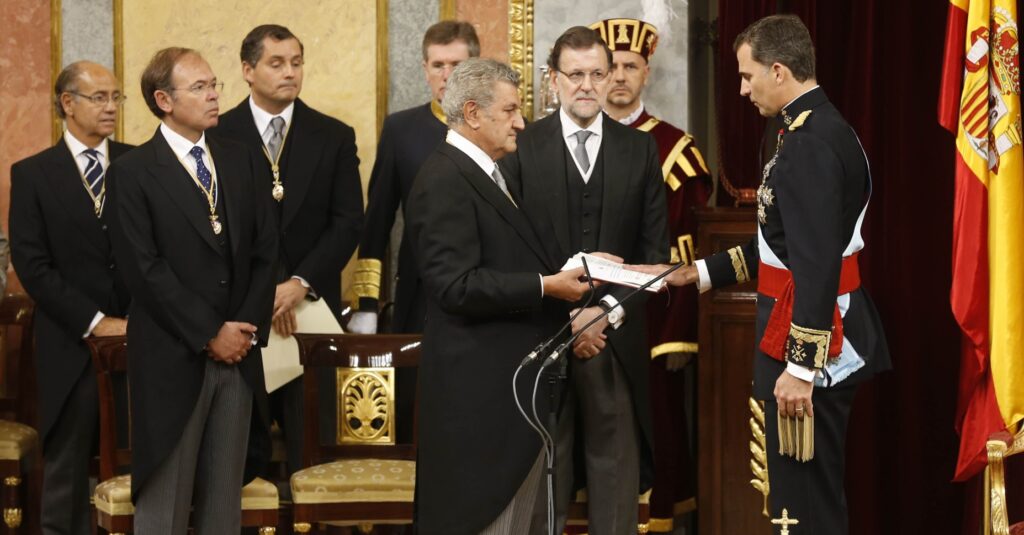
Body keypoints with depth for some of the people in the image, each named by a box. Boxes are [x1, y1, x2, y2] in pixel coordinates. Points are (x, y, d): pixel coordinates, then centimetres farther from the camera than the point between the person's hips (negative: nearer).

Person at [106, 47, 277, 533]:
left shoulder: (238, 159, 11)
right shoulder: (132, 173, -5)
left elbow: (264, 249, 9)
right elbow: (146, 270, -12)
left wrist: (248, 327, -4)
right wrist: (210, 335, -13)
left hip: (239, 354, 5)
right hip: (174, 358, -5)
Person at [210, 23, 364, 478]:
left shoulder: (334, 137, 8)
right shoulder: (217, 136, 3)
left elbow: (348, 222, 2)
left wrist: (301, 283, -10)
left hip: (311, 304, 1)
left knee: (309, 444, 0)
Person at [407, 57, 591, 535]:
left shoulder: (488, 174, 17)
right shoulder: (444, 180, -15)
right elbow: (456, 285, -23)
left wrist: (570, 266, 10)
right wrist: (546, 286, -21)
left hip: (519, 382, 10)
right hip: (481, 388, -10)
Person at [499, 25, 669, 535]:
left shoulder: (640, 149, 7)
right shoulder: (522, 146, 2)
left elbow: (655, 248, 5)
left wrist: (607, 311, -7)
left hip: (617, 336, 1)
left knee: (616, 459, 3)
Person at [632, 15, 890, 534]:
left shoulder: (810, 143, -20)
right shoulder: (819, 129, 13)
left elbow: (818, 266, -25)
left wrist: (800, 369, -25)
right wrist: (697, 273, 16)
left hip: (809, 340, -10)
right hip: (828, 334, 10)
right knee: (812, 490, 17)